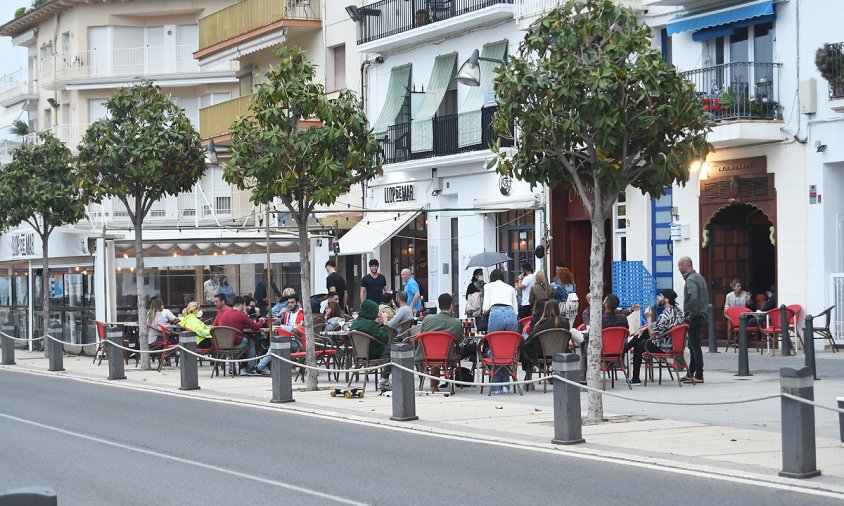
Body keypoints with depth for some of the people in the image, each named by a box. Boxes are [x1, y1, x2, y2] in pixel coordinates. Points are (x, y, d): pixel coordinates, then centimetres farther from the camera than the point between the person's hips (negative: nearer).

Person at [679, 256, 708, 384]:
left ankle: (698, 376, -6)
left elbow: (694, 298, -30)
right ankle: (691, 373, 24)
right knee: (693, 346, 17)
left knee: (695, 347, -7)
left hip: (694, 319, -10)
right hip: (702, 316, 10)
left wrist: (691, 315, -22)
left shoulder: (691, 280, -15)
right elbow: (705, 298, 22)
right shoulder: (699, 277, 17)